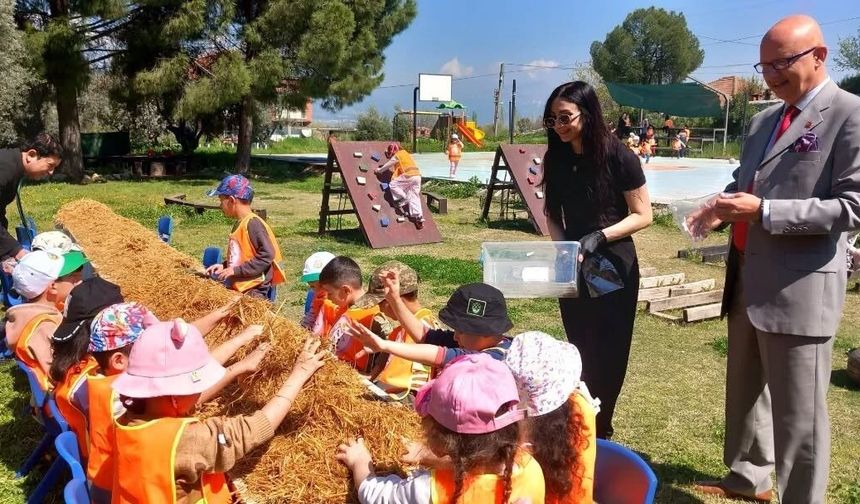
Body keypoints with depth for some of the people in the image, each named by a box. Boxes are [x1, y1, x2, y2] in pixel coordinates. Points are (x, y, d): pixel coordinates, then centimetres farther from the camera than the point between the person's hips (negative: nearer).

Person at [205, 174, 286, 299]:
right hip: (237, 290, 9)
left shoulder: (252, 223, -14)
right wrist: (224, 266, 9)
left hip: (254, 292, -9)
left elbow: (267, 255, -21)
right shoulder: (240, 223, 14)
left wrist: (236, 270, -19)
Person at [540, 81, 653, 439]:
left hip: (612, 265, -5)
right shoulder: (556, 158, -2)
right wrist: (562, 245, -9)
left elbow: (643, 215, -12)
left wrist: (599, 237, -24)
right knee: (580, 350, 16)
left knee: (606, 354, 4)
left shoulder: (618, 156, -17)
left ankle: (598, 432, 19)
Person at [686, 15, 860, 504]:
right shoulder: (764, 119, 13)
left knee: (797, 411, 3)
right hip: (747, 278, 8)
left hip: (799, 288, -8)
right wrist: (722, 210, 1)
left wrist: (763, 210, -22)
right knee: (744, 390, 21)